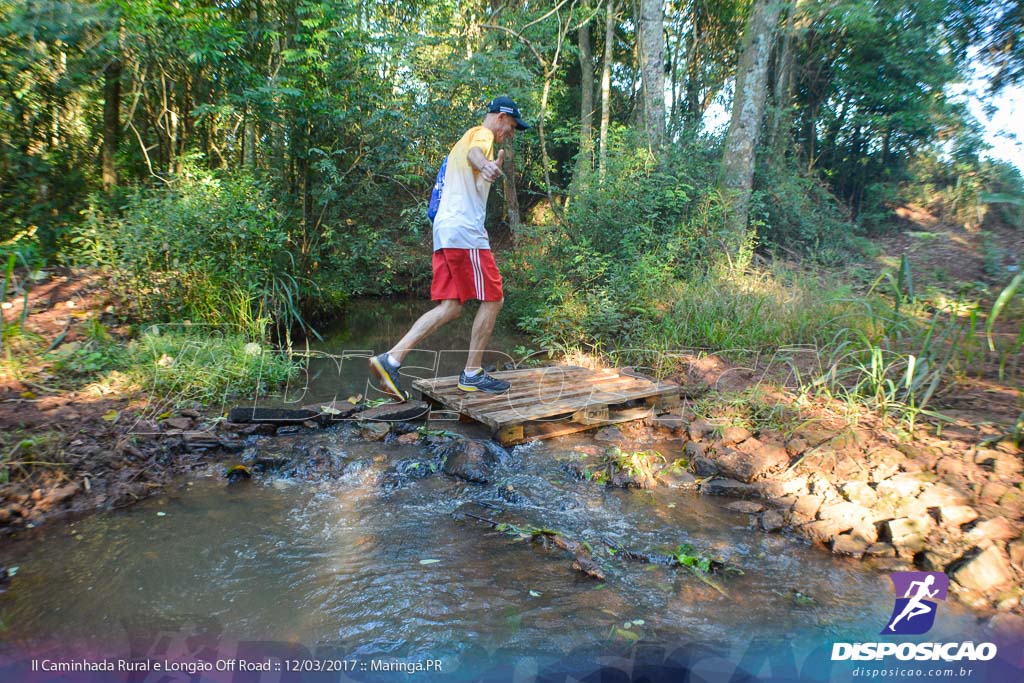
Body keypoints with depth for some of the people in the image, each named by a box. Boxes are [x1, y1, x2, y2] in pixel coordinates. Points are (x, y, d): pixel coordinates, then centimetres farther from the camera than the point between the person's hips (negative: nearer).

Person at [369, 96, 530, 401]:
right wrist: (484, 165, -48)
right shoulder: (482, 133, 1)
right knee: (492, 299, -1)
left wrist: (493, 169, 45)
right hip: (465, 231, -9)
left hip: (444, 232, 9)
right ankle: (472, 374, 5)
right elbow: (473, 153, -27)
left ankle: (390, 359, -6)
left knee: (450, 307, 3)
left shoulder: (465, 139, 31)